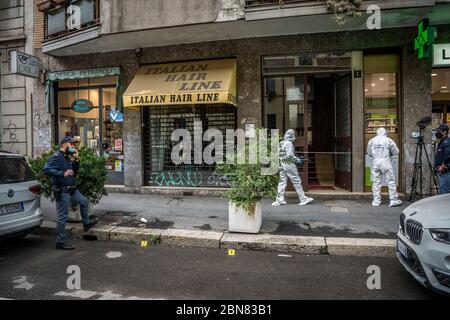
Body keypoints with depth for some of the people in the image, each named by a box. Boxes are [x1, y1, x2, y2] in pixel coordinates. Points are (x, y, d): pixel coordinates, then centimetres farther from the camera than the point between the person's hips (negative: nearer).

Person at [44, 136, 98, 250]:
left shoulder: (66, 157, 14)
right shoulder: (56, 157, -16)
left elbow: (75, 170, 18)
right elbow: (46, 169, -28)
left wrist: (76, 159, 4)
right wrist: (63, 173, -31)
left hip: (71, 189, 10)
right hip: (62, 191, -10)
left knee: (84, 202, 23)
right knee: (62, 217, -3)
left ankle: (86, 223, 41)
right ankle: (60, 243, 7)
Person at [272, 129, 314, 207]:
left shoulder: (281, 143, 13)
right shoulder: (289, 143, -14)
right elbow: (289, 156, -21)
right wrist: (298, 160, -10)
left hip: (282, 165, 8)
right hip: (289, 165, -8)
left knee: (282, 182, 7)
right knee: (297, 182, 1)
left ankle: (280, 200, 4)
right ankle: (303, 199, 9)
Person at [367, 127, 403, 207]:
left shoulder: (371, 141, 9)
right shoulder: (388, 140, 1)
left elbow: (369, 153, 15)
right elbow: (396, 152, 7)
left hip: (375, 162, 3)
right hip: (385, 162, -3)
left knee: (376, 182, 6)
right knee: (391, 181, 3)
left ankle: (376, 201, 8)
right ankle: (394, 200, 4)